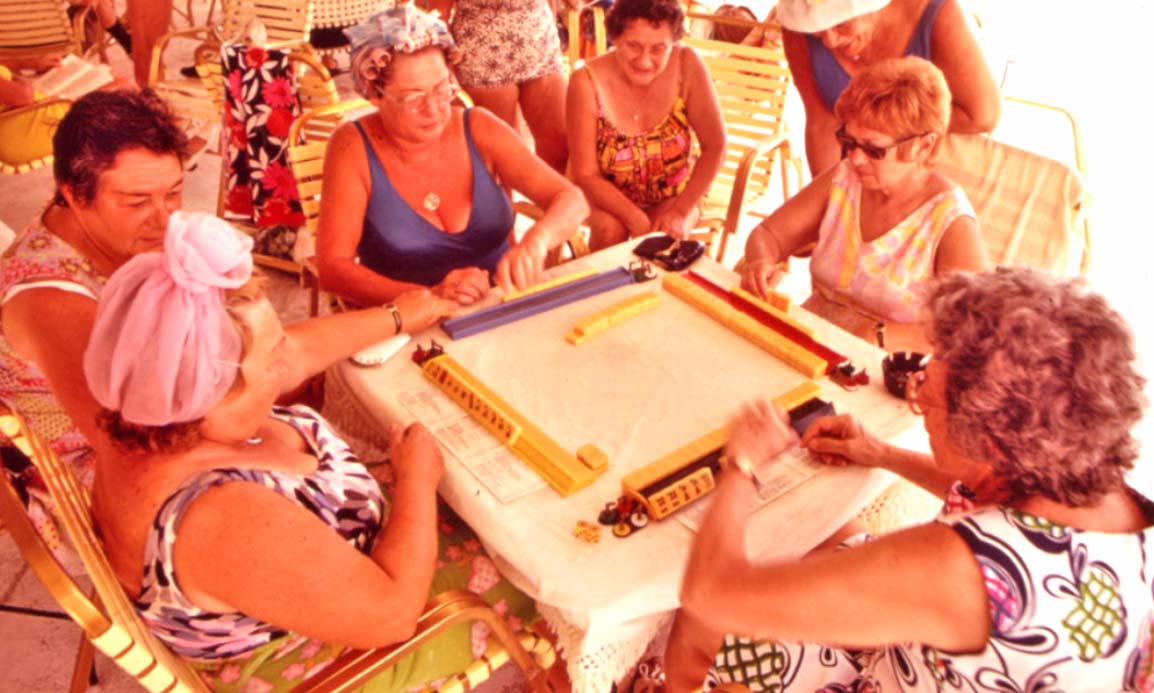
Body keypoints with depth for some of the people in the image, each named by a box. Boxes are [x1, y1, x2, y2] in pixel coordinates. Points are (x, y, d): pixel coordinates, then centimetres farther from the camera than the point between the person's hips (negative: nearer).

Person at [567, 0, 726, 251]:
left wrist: (682, 212, -22)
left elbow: (715, 147, -15)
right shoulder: (587, 82, -25)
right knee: (609, 228, -30)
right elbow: (586, 175, -20)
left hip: (673, 194, 1)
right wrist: (637, 220, -30)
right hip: (611, 194, 0)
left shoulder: (687, 65, -22)